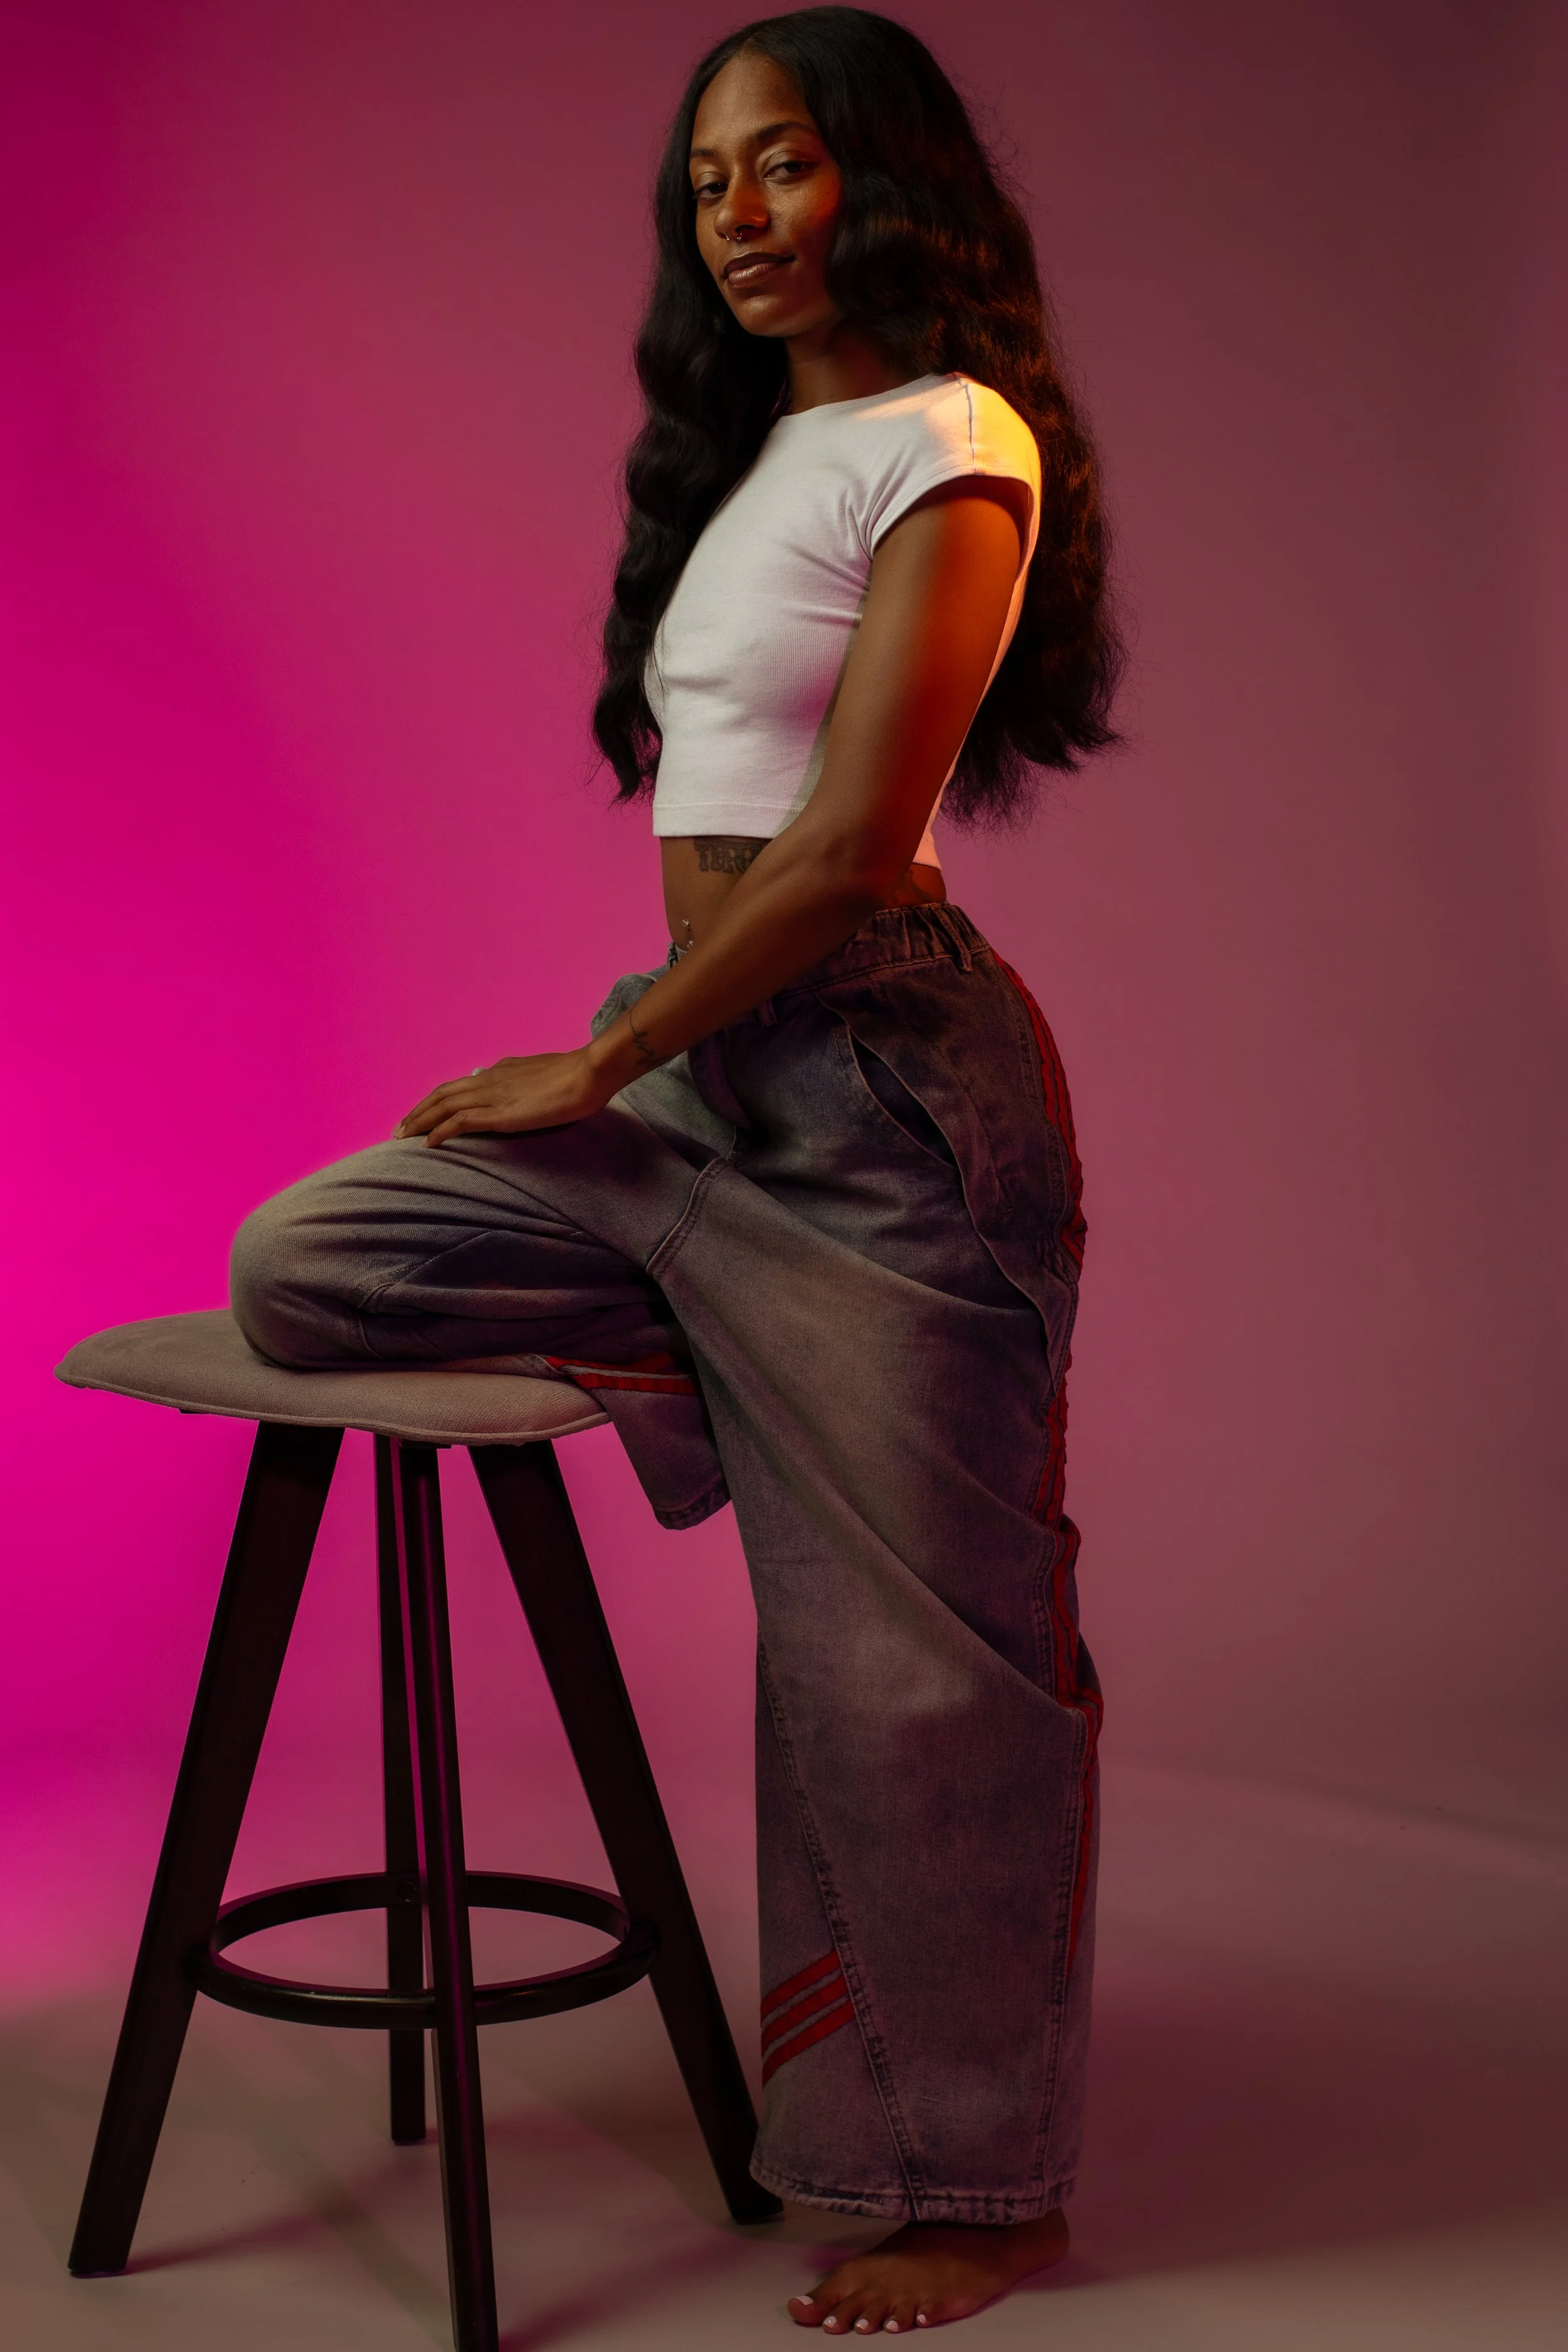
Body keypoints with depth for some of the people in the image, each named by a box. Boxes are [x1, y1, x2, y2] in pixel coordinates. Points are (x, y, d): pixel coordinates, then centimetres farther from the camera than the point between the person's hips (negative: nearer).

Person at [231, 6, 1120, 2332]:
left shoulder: (948, 447, -8)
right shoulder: (752, 450, 18)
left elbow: (845, 849, -16)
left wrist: (597, 1065, -9)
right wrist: (619, 1069, 4)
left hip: (872, 1088, -8)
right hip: (702, 1069, 9)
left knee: (908, 1644, -1)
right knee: (296, 1264, -5)